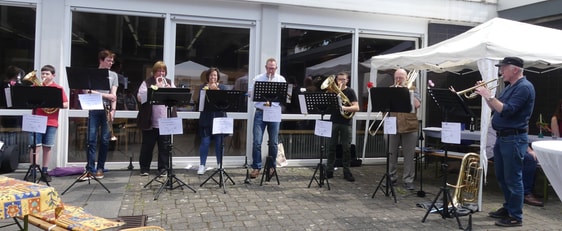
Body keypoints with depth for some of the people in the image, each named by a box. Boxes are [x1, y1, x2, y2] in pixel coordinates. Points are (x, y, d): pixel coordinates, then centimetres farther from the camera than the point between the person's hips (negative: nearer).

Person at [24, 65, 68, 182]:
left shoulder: (58, 88, 4)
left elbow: (66, 104, 0)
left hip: (51, 122, 0)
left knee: (47, 147, 6)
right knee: (35, 146, -2)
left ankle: (44, 172, 14)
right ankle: (33, 172, 2)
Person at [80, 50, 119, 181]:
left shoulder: (113, 75, 12)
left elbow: (113, 95, 4)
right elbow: (87, 91, -2)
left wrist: (112, 110, -9)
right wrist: (105, 95, -7)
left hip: (107, 110, 1)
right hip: (94, 109, -1)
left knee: (105, 140, 1)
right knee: (91, 140, -5)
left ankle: (100, 169, 9)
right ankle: (90, 169, -4)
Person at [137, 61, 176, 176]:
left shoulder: (170, 82, 14)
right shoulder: (147, 83, 5)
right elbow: (140, 96, -8)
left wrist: (169, 89, -13)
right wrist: (155, 88, -15)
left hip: (166, 121, 2)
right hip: (150, 121, -2)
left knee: (164, 146, 5)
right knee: (147, 145, 6)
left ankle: (163, 168, 14)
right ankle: (144, 168, 19)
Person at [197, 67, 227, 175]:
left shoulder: (222, 87, 8)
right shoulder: (203, 87, 8)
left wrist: (216, 89, -17)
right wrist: (206, 91, -19)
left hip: (219, 118, 1)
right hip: (206, 119, 0)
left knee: (219, 143, 4)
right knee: (205, 142, -2)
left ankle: (220, 164, 17)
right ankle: (202, 165, 7)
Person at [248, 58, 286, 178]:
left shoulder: (281, 79, 8)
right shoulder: (258, 79, 7)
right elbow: (250, 93, 4)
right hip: (260, 112, -1)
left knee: (273, 142, 7)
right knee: (257, 141, -7)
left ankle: (271, 166, 22)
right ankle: (256, 167, 2)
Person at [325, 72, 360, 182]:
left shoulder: (350, 91, 1)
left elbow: (356, 107, -8)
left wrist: (344, 108, -24)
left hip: (346, 122, -2)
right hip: (334, 121, 2)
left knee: (346, 148, 2)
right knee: (331, 147, 4)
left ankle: (347, 171, 10)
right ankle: (329, 170, 11)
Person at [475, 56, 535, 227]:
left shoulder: (524, 87, -15)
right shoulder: (510, 86, 16)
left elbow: (506, 111, -24)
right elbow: (497, 109, 18)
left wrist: (489, 95, -20)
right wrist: (485, 95, 7)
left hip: (514, 139, -10)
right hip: (502, 137, 10)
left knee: (513, 178, -3)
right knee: (502, 177, 18)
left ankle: (516, 217, 6)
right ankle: (508, 208, 32)